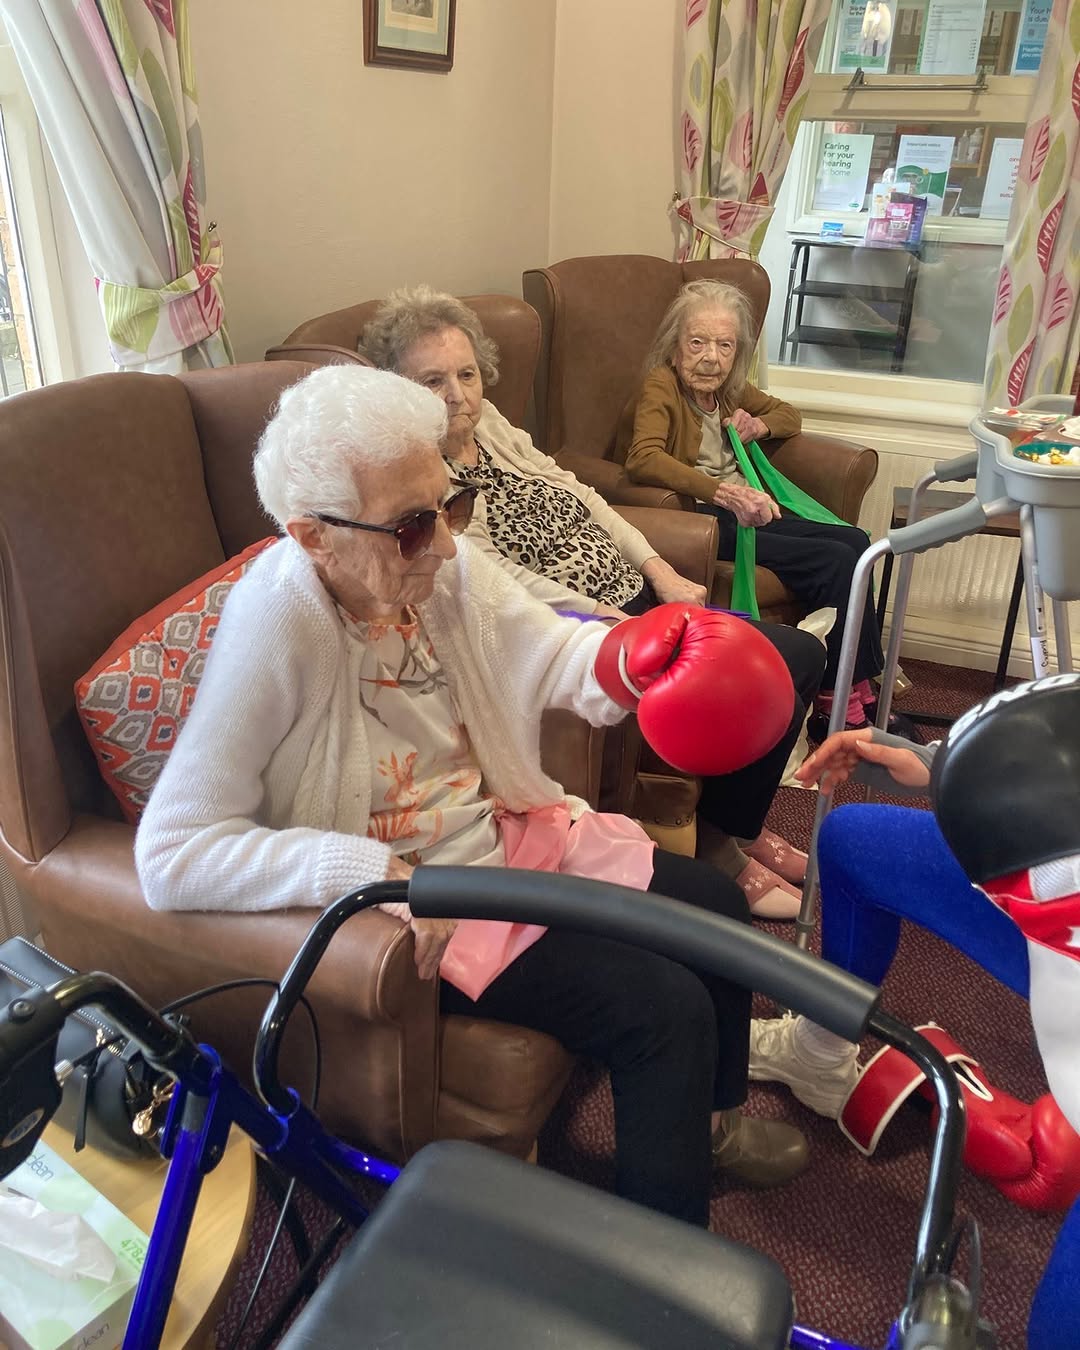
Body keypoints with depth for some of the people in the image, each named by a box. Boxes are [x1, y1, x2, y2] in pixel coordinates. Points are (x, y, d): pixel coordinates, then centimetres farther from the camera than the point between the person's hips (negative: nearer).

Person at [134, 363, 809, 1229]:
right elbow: (172, 853, -31)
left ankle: (712, 1118, 40)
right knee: (664, 1007, -14)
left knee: (716, 907, 11)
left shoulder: (438, 560, -10)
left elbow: (549, 651, -3)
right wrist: (375, 872, -34)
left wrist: (633, 656, -25)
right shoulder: (275, 628, -30)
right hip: (415, 898, -7)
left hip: (510, 832, 8)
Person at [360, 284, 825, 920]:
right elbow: (501, 578, -21)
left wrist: (659, 570, 6)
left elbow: (581, 496, 15)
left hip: (635, 592, 9)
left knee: (804, 652, 4)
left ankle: (741, 823, 21)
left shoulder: (490, 423, 10)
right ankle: (722, 852, 5)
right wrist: (611, 621, -24)